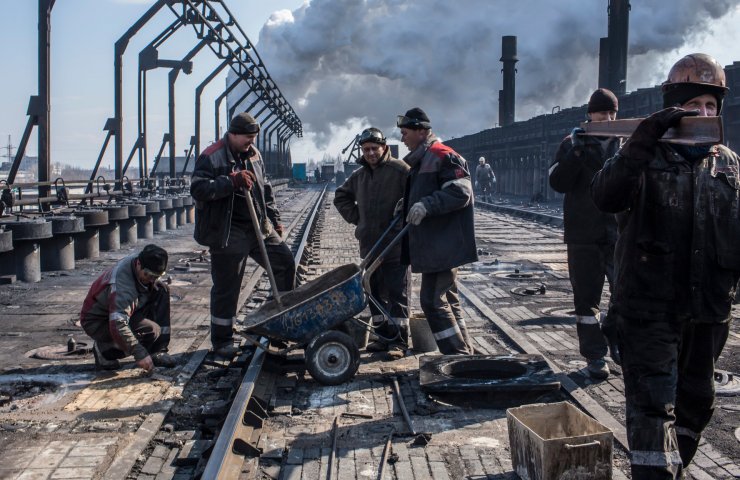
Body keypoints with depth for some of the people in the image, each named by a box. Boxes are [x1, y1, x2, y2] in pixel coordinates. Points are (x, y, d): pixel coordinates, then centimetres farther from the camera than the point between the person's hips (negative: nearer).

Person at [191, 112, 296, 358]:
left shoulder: (254, 155, 12)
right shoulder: (211, 157, -11)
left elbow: (265, 190, 23)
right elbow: (198, 189, -21)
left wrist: (274, 219, 19)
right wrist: (232, 181, -28)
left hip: (258, 227, 7)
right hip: (228, 234, -7)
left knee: (285, 262, 9)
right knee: (226, 288, -1)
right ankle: (222, 341, 12)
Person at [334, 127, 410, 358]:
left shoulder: (399, 170, -9)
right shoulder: (359, 175, 13)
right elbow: (341, 196, 26)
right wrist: (356, 218, 14)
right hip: (369, 245, 7)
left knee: (397, 293, -3)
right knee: (375, 293, 11)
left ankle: (399, 341, 1)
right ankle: (384, 336, 21)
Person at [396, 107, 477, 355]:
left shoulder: (443, 156, -13)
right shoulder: (420, 160, 18)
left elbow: (461, 192, -22)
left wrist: (427, 205, -28)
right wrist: (408, 207, 15)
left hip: (442, 246, -10)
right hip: (432, 245, 10)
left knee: (433, 301, -10)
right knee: (447, 299, 15)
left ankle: (458, 354, -4)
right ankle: (464, 352, 24)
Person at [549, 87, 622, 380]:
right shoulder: (573, 143, 5)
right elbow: (557, 183, -6)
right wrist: (576, 152, -17)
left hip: (620, 233, 1)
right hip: (584, 235, -1)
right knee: (587, 298, 3)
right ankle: (594, 357, 13)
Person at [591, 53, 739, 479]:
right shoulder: (646, 155, -5)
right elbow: (606, 197, -25)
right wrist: (645, 139, -33)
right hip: (650, 305, -5)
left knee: (696, 401, 17)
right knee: (654, 406, -9)